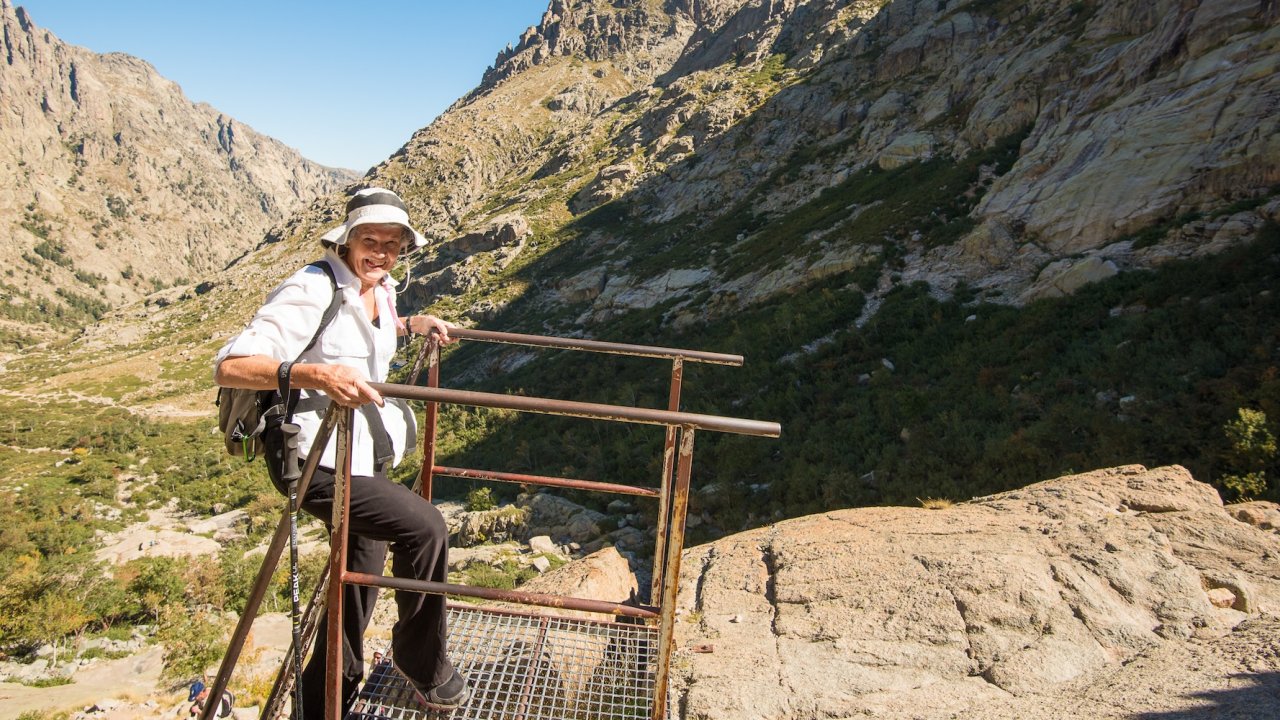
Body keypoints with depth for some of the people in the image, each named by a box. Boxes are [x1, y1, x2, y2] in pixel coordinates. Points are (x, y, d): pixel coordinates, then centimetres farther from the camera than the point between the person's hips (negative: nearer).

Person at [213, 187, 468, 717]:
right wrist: (315, 375, -42)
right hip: (314, 459, -9)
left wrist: (413, 324, 15)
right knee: (424, 527, -22)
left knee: (359, 585, 17)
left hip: (363, 456, 9)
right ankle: (424, 664, 3)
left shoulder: (382, 291, 6)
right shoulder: (311, 292, -20)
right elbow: (229, 366, -28)